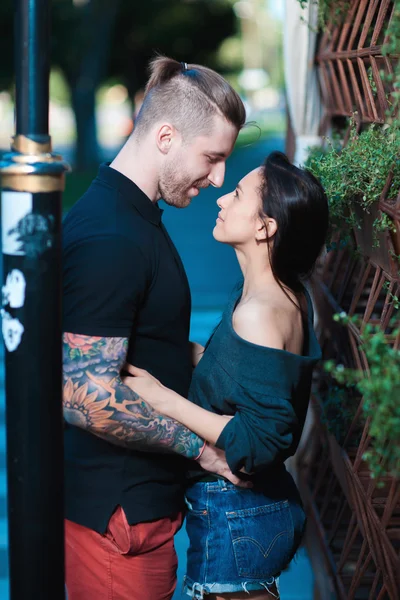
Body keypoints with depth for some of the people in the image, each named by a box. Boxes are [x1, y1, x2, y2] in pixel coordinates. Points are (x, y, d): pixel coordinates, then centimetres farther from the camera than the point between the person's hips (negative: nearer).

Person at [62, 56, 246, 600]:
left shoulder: (134, 216, 10)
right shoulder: (109, 239, -24)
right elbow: (88, 398, -29)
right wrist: (201, 444, -20)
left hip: (140, 493, 10)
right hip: (117, 511, -10)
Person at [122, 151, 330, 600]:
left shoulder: (258, 314, -25)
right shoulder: (288, 296, 3)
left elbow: (259, 443, -27)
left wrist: (162, 399, -24)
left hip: (234, 518, -9)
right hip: (270, 501, 9)